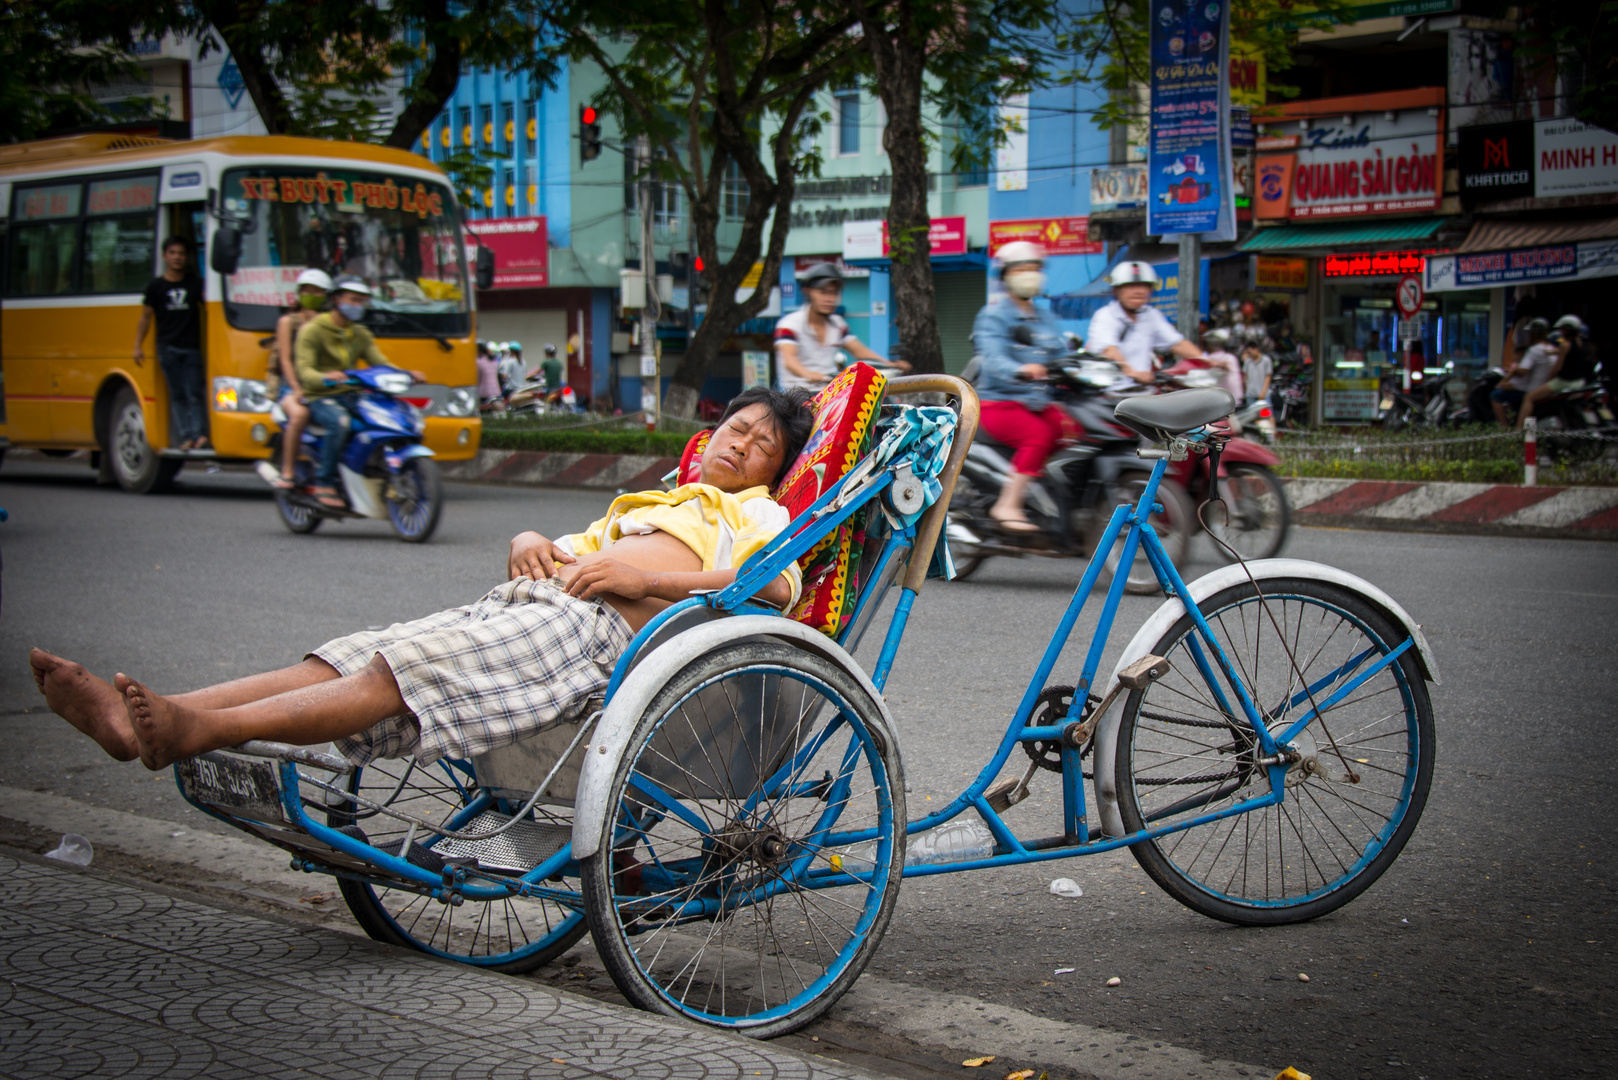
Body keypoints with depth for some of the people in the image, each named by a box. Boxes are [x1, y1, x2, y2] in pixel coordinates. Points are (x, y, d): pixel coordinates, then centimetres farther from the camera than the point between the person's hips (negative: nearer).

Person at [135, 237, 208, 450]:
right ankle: (186, 436, -2)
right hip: (168, 348, 0)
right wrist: (138, 346, 4)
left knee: (195, 392, -7)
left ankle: (200, 434, -12)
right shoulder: (156, 286, 6)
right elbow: (146, 316, 10)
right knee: (177, 394, -1)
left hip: (192, 347, 0)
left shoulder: (196, 284, 9)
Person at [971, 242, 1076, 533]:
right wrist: (1020, 371, -43)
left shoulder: (1046, 319, 20)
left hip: (1040, 403, 6)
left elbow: (1063, 358, 13)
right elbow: (994, 358, -22)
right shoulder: (994, 315, -4)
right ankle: (1008, 506, -31)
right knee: (1039, 435, -33)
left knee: (1075, 431, -20)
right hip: (1000, 402, -6)